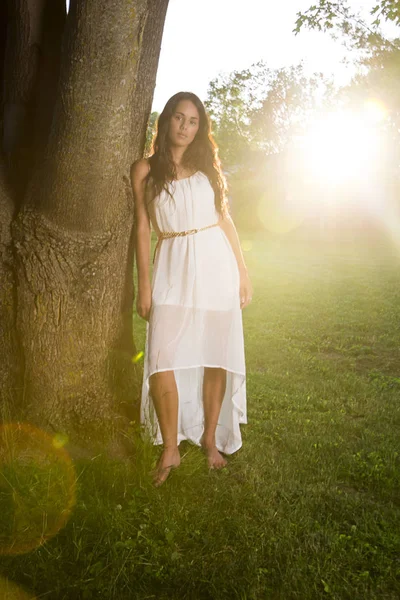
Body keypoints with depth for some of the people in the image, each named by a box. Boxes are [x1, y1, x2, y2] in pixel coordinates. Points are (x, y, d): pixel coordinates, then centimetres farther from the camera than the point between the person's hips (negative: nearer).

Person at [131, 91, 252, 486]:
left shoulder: (207, 166, 11)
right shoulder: (145, 170, 6)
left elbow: (225, 219, 12)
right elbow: (142, 228, 4)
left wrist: (242, 271, 8)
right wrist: (144, 283, -1)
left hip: (216, 265, 2)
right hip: (173, 270, -2)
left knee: (216, 357, 4)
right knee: (162, 361, -10)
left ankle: (210, 438, 22)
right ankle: (170, 449, 9)